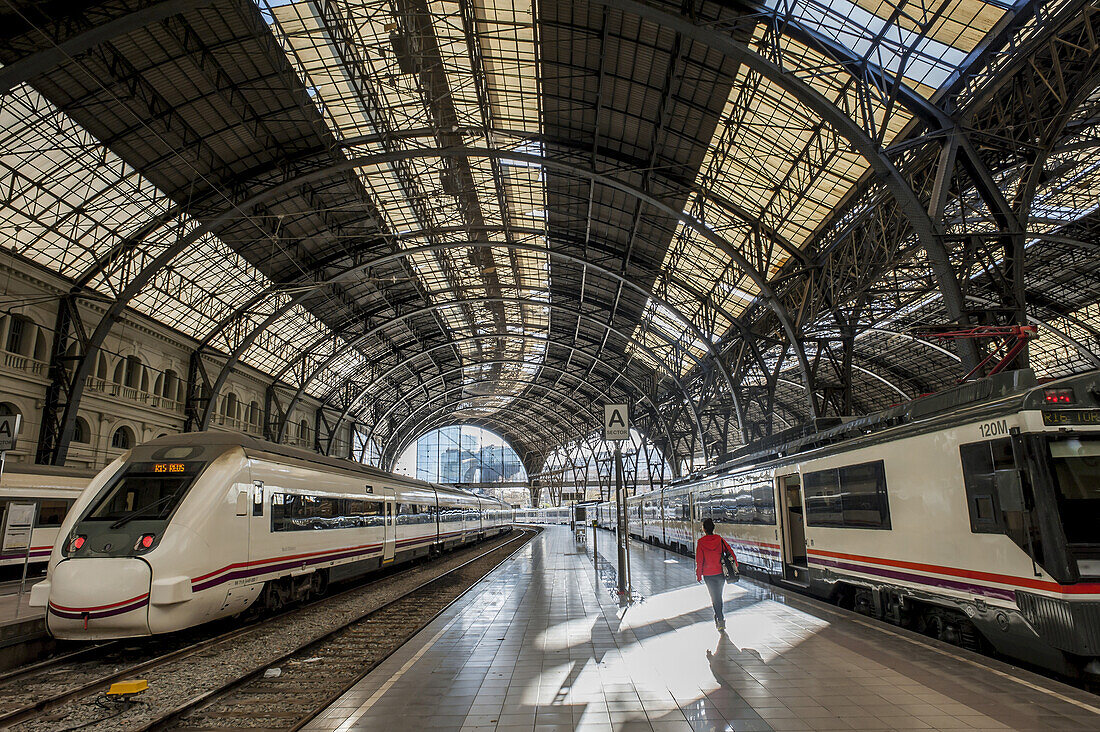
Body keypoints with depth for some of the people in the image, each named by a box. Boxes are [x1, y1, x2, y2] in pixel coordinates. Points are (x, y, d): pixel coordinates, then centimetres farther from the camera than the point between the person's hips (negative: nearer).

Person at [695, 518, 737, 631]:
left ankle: (721, 621, 2)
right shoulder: (720, 540, -4)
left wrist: (699, 575, 0)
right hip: (721, 573, 3)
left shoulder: (701, 542, -12)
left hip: (708, 575, -3)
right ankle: (718, 615, 35)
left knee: (715, 598, 7)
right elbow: (731, 553, -3)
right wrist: (734, 567, 8)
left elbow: (699, 561, -10)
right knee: (719, 595, 21)